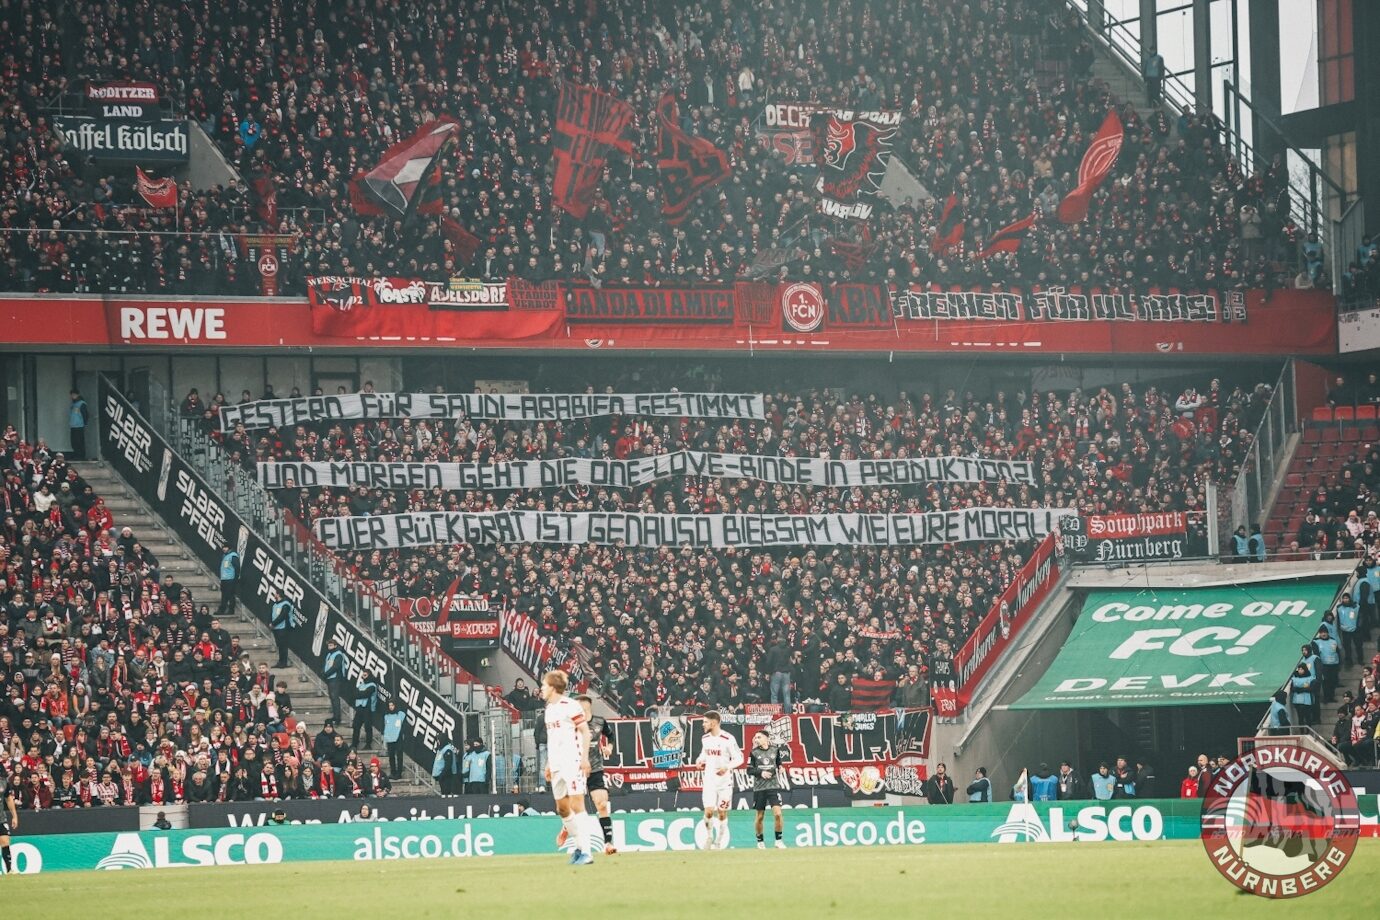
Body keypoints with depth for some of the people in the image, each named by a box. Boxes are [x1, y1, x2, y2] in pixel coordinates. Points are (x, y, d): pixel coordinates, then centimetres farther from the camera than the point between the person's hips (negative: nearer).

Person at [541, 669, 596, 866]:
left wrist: (584, 758, -17)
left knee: (576, 804, -13)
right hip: (556, 766, 9)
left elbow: (585, 731, -11)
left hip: (572, 762, -9)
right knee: (562, 807, 9)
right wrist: (548, 763, 22)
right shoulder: (549, 709, 17)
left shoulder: (569, 706, -9)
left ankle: (584, 850, -16)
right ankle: (577, 846, 18)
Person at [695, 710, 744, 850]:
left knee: (722, 813, 4)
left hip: (724, 780, -3)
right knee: (709, 811, -10)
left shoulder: (728, 739, -13)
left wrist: (727, 767, -26)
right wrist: (700, 760, 0)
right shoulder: (705, 739, 5)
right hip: (709, 780, 3)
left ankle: (719, 842, 18)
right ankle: (709, 837, 12)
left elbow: (739, 758, -10)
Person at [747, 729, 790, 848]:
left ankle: (779, 840, -3)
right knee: (760, 816, 6)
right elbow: (749, 770, -2)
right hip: (759, 788, 0)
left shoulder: (775, 750, 4)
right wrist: (761, 773, -17)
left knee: (777, 813, -13)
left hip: (773, 786, 0)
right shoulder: (754, 752, 0)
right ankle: (760, 841, 22)